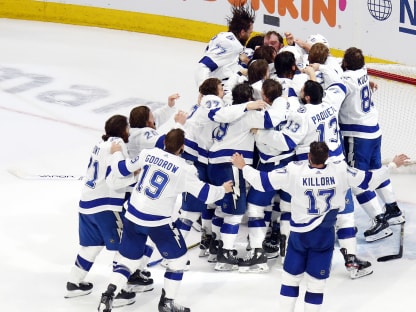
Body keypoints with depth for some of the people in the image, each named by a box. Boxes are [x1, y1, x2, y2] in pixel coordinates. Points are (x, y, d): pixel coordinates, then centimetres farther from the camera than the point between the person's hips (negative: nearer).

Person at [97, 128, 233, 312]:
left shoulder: (148, 154, -1)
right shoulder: (184, 169, -12)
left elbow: (122, 169, 10)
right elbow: (205, 194, -7)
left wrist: (117, 153, 31)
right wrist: (223, 190, 14)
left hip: (133, 216, 5)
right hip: (158, 222, -5)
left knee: (126, 259, 16)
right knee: (178, 259, 15)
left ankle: (108, 297, 1)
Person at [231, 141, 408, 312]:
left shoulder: (294, 171, -18)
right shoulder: (340, 170, -15)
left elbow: (263, 181, -11)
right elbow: (369, 180, -5)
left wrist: (243, 167, 5)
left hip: (299, 233, 0)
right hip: (324, 234, 0)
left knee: (291, 276, 14)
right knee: (316, 281, 10)